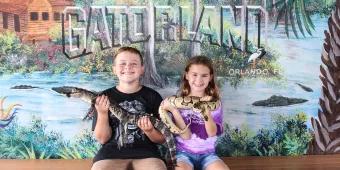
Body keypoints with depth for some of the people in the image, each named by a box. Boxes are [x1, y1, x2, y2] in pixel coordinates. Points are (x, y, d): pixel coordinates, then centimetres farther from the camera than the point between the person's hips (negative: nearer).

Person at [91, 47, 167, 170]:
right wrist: (102, 113, -13)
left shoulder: (153, 96, 4)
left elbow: (161, 139, 7)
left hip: (145, 151, 0)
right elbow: (102, 139, 3)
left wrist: (149, 131, -14)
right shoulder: (105, 97, 5)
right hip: (111, 152, 0)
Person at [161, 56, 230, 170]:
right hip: (183, 152, -1)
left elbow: (212, 133, -11)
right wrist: (173, 110, -22)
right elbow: (186, 136, -11)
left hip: (207, 153, 2)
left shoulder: (214, 102, 1)